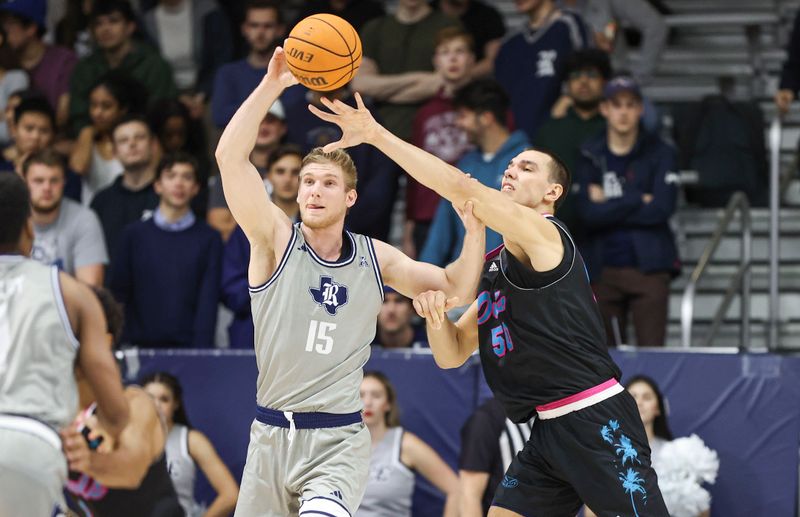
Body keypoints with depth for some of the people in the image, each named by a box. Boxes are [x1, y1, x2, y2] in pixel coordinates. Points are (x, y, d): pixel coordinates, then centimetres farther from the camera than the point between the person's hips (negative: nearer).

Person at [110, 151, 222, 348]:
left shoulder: (209, 239, 6)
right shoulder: (134, 235, 10)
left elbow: (208, 302, 0)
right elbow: (118, 293, 9)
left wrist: (201, 349, -11)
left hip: (187, 347, -1)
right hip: (139, 346, 1)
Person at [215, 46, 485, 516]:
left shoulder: (374, 258, 7)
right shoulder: (276, 240, -2)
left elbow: (455, 288, 10)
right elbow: (230, 156, -14)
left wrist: (474, 227, -6)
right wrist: (272, 84, -21)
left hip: (338, 442, -1)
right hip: (271, 436, 1)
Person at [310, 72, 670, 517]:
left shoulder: (544, 235, -8)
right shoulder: (496, 266, 18)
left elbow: (463, 189, -22)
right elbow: (452, 354, 18)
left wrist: (376, 134, -22)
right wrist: (435, 311, -5)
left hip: (595, 423, -9)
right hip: (548, 431, 9)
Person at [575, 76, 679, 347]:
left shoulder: (659, 152, 2)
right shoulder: (590, 155, 6)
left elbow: (663, 208, -10)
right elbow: (587, 213, -6)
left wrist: (608, 205, -6)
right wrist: (638, 201, -10)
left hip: (648, 266, -2)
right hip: (603, 270, 2)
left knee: (651, 351, -11)